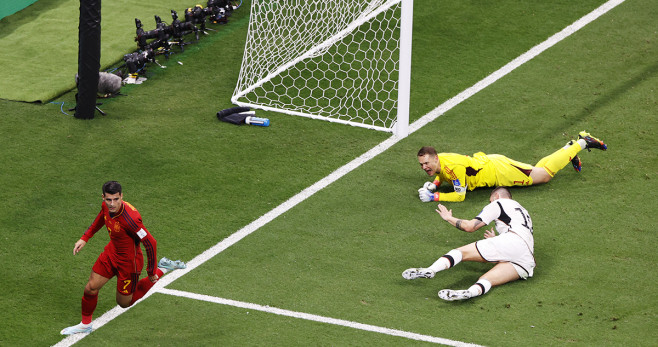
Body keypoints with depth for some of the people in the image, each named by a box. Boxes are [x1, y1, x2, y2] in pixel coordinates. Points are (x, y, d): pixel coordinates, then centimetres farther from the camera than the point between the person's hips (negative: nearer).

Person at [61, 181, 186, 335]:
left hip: (128, 262, -6)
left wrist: (151, 272, -22)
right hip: (111, 252, 6)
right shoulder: (106, 206, -14)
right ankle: (85, 325, 36)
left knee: (124, 302, 15)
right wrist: (85, 238, 10)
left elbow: (150, 243, -32)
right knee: (90, 288, 9)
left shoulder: (129, 218, -38)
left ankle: (161, 270, 23)